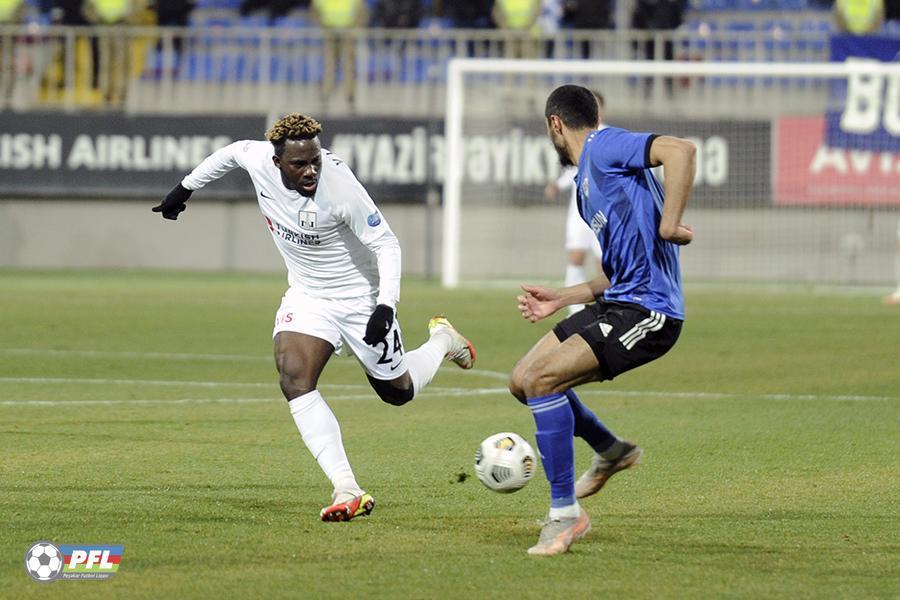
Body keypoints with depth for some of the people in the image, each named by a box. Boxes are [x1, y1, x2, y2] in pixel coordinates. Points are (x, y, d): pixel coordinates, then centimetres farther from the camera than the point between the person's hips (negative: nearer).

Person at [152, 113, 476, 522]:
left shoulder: (340, 185, -31)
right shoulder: (258, 160, -17)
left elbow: (386, 243, -22)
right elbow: (231, 152, 8)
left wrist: (386, 306, -32)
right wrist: (185, 188, 18)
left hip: (360, 298, -4)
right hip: (306, 296, 4)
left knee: (398, 392, 12)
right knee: (294, 379, -22)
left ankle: (442, 340, 47)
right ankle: (346, 490, -27)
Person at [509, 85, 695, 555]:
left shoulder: (604, 146, -6)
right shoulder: (586, 182, 23)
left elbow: (679, 150, -23)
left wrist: (669, 225, -24)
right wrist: (560, 300, 20)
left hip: (647, 311, -10)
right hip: (616, 303, 10)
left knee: (541, 379, -21)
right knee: (522, 381, 14)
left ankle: (565, 512, -14)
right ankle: (611, 451, 35)